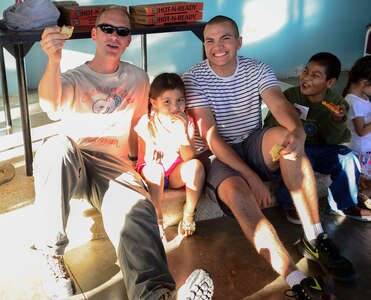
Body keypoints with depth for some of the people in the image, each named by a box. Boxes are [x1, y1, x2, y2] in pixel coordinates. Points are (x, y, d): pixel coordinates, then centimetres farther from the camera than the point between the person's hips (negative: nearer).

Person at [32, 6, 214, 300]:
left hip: (114, 164, 1)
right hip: (69, 165, 0)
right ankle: (51, 253, -22)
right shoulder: (73, 78, 7)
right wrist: (54, 60, -37)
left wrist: (135, 161, 17)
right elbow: (50, 103, -18)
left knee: (136, 207, -33)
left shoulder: (138, 79, 16)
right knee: (58, 146, -38)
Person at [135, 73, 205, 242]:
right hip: (151, 172, -2)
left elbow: (188, 158, -16)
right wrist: (152, 155, -38)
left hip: (176, 174, 2)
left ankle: (188, 215, -12)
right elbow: (147, 159, -15)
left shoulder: (186, 122, -7)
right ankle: (157, 221, -23)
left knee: (196, 165, -28)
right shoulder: (147, 123, -15)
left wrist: (183, 132, -29)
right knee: (154, 168, -36)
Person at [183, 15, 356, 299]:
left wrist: (298, 131, -44)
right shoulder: (194, 79, -10)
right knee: (238, 192, -36)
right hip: (218, 157, -3)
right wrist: (251, 176, -24)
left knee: (286, 136, -31)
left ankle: (314, 238, -27)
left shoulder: (257, 69, -1)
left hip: (254, 147, 3)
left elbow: (280, 105, -19)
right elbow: (211, 137, -16)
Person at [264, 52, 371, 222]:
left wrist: (338, 120, -26)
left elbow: (333, 140, -6)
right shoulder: (290, 96, -11)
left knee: (348, 159, -18)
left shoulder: (337, 103, -5)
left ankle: (342, 205, 8)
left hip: (322, 150, 3)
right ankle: (292, 205, -5)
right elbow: (269, 127, -10)